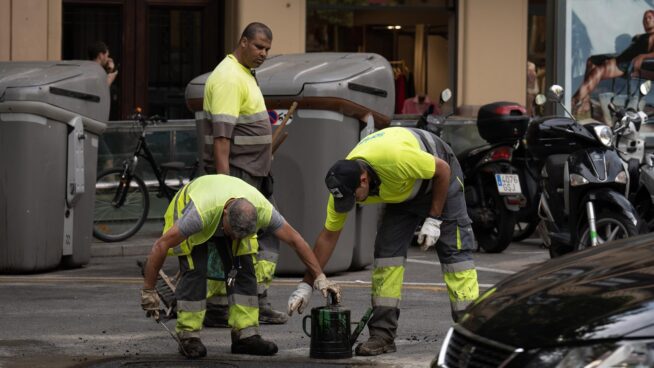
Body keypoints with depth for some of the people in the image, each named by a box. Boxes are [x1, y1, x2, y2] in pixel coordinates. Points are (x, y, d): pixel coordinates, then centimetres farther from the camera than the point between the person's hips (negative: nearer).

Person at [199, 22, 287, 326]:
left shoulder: (245, 74, 17)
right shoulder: (228, 78, -16)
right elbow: (221, 134, -23)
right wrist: (223, 181, -28)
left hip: (255, 174, 10)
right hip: (236, 173, -10)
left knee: (269, 233, 10)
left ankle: (259, 303, 13)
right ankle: (217, 310, -2)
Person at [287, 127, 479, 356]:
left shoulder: (394, 157, -43)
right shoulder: (343, 183, -24)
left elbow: (443, 169, -26)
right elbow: (328, 236, -14)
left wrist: (433, 220, -24)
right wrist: (306, 285, -15)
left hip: (438, 178, -5)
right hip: (403, 193, 5)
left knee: (454, 249, -11)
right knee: (387, 250, -8)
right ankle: (382, 335, -6)